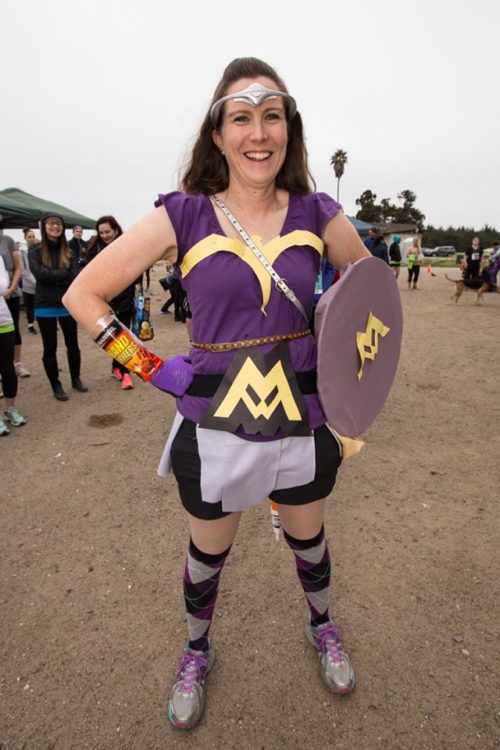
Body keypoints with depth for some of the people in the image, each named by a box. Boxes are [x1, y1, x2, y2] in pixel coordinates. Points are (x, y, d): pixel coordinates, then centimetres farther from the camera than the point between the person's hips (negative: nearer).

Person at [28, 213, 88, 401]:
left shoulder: (68, 251, 5)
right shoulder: (35, 250, -3)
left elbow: (75, 277, -7)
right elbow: (39, 274, -17)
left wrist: (53, 277, -17)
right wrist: (64, 274, -12)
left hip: (68, 305, 3)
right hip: (45, 307, -2)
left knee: (73, 345, 12)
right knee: (50, 348, 7)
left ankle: (76, 379, 29)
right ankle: (56, 386, 19)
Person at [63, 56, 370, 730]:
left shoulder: (318, 216, -3)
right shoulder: (182, 218, -9)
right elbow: (84, 294, -4)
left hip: (303, 421, 2)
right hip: (214, 425, -1)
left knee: (308, 539, 25)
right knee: (208, 554, 20)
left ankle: (321, 626, 58)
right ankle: (197, 651, 53)